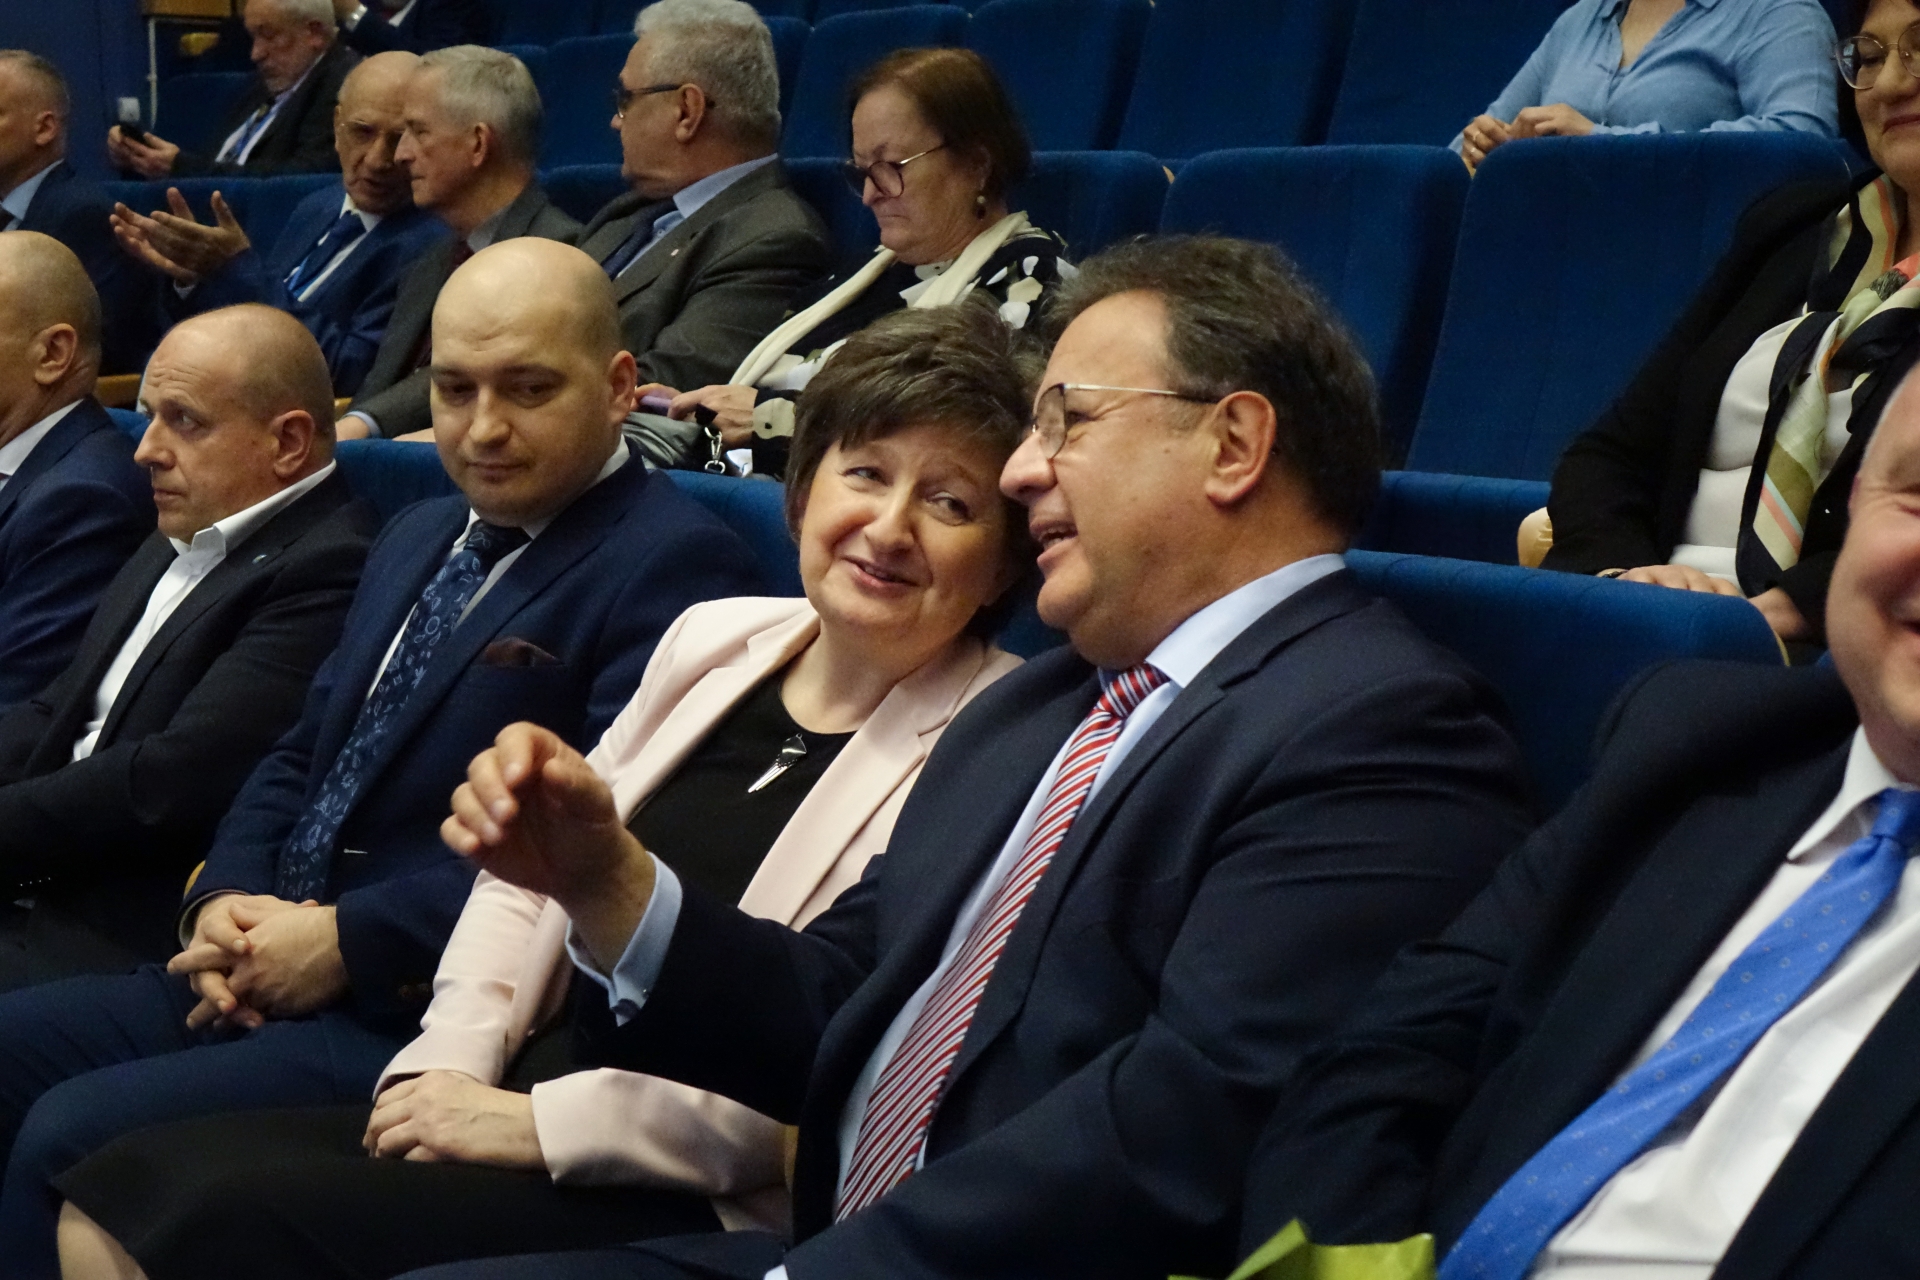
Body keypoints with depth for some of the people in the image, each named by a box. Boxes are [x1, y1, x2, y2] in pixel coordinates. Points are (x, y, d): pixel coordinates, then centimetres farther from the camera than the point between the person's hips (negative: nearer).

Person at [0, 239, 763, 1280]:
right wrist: (226, 897, 0)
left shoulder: (673, 565, -12)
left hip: (424, 1019, -9)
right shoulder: (416, 540, 19)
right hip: (264, 976, 9)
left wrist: (347, 940, -18)